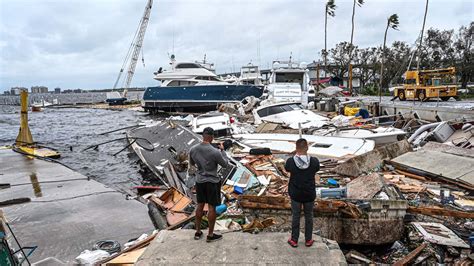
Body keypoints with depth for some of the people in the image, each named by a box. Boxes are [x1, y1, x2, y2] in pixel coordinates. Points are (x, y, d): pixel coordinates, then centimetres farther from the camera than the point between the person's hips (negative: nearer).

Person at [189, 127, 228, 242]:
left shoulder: (193, 149, -8)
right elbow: (225, 164, -7)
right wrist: (222, 150, 4)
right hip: (212, 182, -5)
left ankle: (198, 232, 29)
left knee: (200, 205, 18)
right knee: (212, 207, 7)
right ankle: (210, 235, 18)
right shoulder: (215, 152, -24)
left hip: (199, 181, 5)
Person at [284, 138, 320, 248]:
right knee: (308, 216, 18)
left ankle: (294, 240, 27)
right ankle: (308, 240, 31)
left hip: (295, 194, 0)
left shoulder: (290, 161, -18)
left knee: (295, 216, 15)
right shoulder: (314, 161, -17)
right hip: (310, 194, 0)